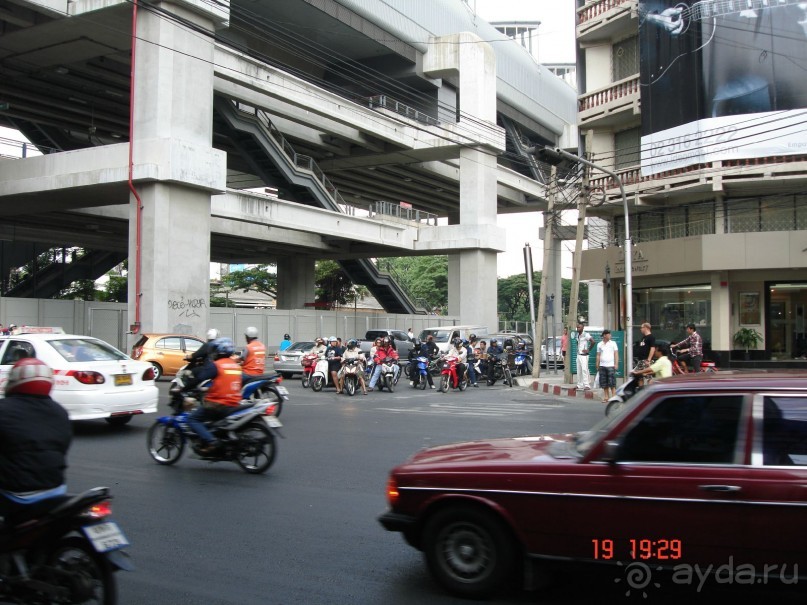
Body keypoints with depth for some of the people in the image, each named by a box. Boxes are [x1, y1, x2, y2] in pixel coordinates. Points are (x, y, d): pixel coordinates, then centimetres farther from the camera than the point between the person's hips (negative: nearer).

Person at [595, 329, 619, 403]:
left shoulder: (613, 343, 5)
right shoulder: (599, 344, 10)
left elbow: (616, 354, 2)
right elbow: (598, 355, 11)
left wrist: (616, 364, -7)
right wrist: (597, 365, 6)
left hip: (611, 365, -3)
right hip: (602, 366, 3)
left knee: (612, 383, -6)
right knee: (604, 384, 4)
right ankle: (606, 397, 10)